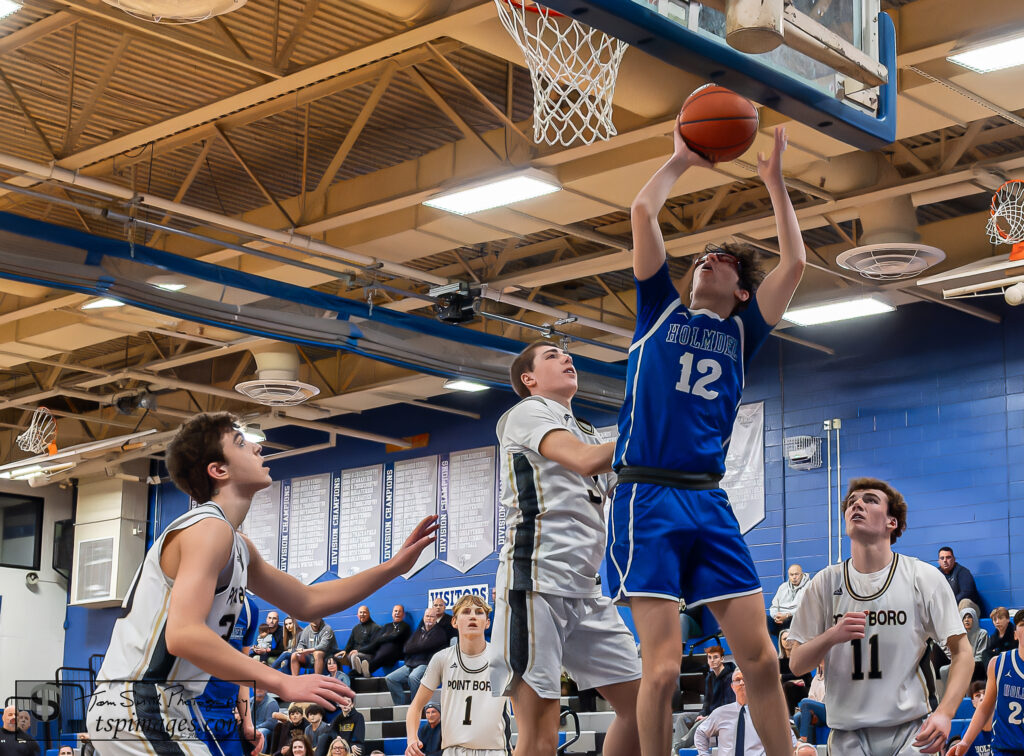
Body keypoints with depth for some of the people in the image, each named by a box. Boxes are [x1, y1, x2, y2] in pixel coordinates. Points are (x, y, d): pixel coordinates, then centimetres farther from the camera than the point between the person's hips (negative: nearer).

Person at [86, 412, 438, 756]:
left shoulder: (237, 546, 17)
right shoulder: (209, 528, -16)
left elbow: (306, 601, 26)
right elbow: (183, 635, -29)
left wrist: (394, 567, 17)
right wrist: (283, 683, -30)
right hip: (135, 709, -11)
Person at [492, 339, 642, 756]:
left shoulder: (584, 432, 26)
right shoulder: (527, 413, 1)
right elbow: (584, 460, -16)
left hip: (584, 589, 9)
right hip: (537, 582, -9)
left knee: (641, 703, 6)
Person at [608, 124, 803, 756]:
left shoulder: (741, 332, 18)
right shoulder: (661, 310, 13)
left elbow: (794, 263, 10)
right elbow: (643, 211, 7)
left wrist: (775, 180, 15)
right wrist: (682, 160, 18)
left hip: (710, 502, 3)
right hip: (648, 497, -3)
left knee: (761, 658, -2)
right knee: (664, 666, -12)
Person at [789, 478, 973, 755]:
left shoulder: (924, 578, -1)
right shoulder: (825, 583, 4)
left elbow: (962, 652, -1)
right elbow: (796, 665, 4)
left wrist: (944, 714, -16)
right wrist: (832, 636, -17)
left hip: (909, 729, -1)